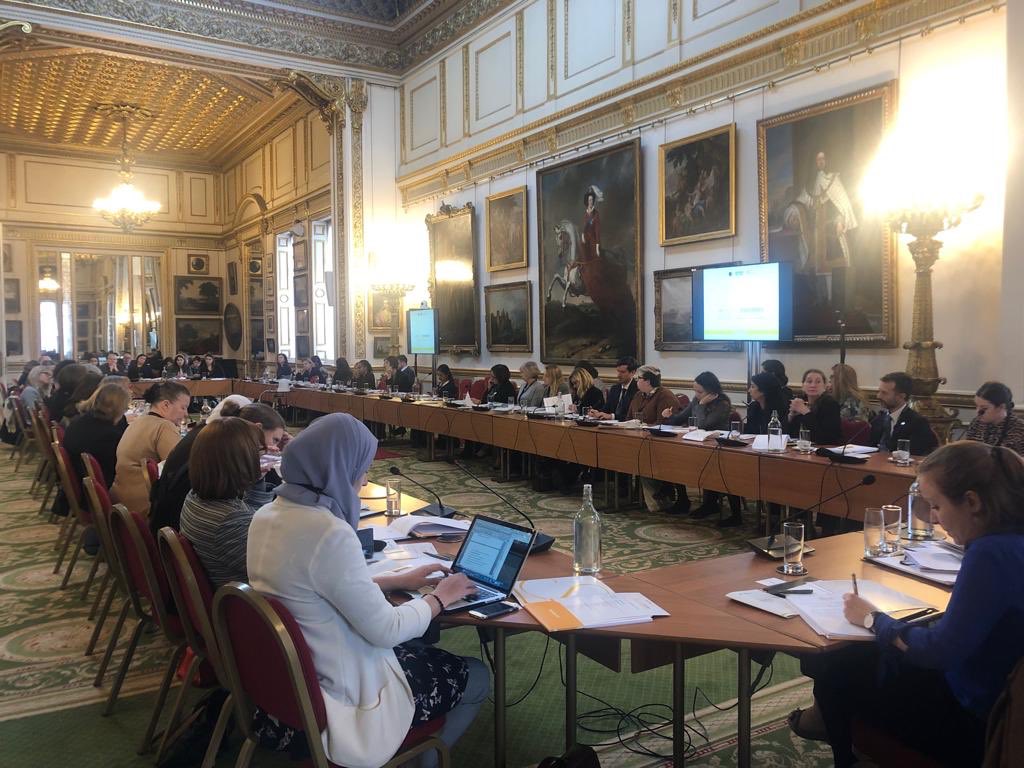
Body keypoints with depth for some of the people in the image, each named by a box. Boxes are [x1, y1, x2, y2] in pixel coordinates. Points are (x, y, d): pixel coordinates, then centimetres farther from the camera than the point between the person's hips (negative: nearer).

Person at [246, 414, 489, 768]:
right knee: (476, 677, 14)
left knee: (422, 649, 29)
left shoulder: (267, 515, -2)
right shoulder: (330, 533, -31)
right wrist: (439, 598, -5)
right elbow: (386, 630, -23)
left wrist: (399, 580, 10)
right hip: (341, 693, -8)